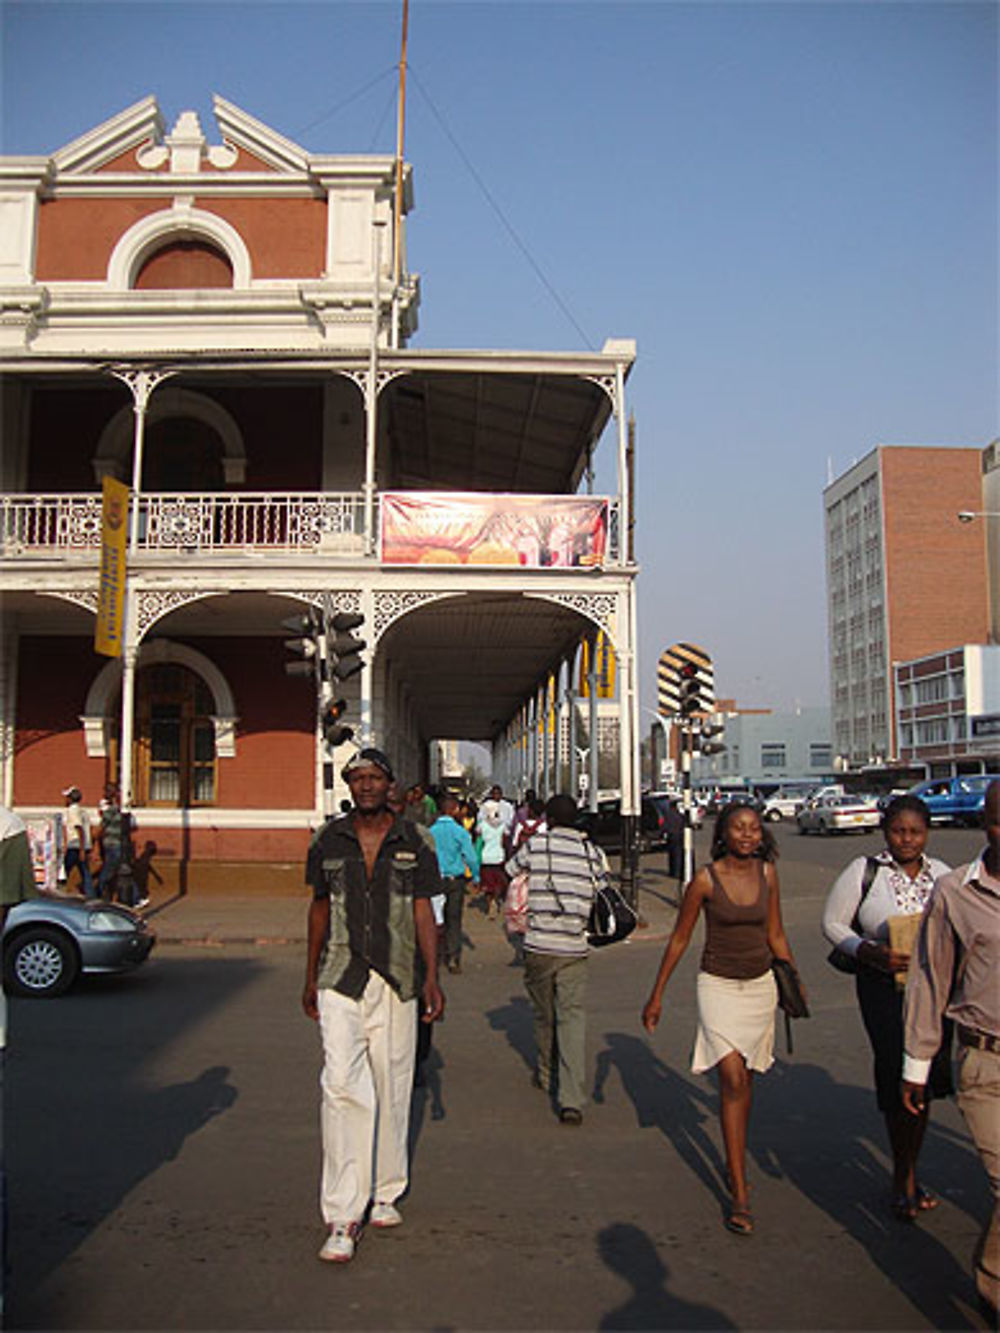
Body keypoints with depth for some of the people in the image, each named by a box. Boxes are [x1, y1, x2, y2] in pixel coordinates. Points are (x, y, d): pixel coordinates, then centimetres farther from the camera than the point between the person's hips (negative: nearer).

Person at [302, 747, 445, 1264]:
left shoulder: (413, 841, 1)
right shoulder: (328, 839, 4)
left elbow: (423, 911, 3)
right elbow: (320, 908, 12)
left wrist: (431, 977, -3)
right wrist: (310, 978, 13)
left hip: (396, 979, 1)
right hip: (340, 979, -1)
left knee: (392, 1088, 9)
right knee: (343, 1086, -11)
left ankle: (385, 1192, 28)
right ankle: (342, 1216, -6)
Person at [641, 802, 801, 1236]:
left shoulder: (767, 873, -1)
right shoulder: (706, 880, -12)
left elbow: (775, 934, 12)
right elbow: (679, 938, -4)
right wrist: (657, 994, -1)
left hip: (760, 985, 4)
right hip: (718, 985, -4)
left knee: (745, 1078, 14)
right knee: (732, 1080, -13)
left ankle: (735, 1161, 34)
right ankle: (739, 1194, -8)